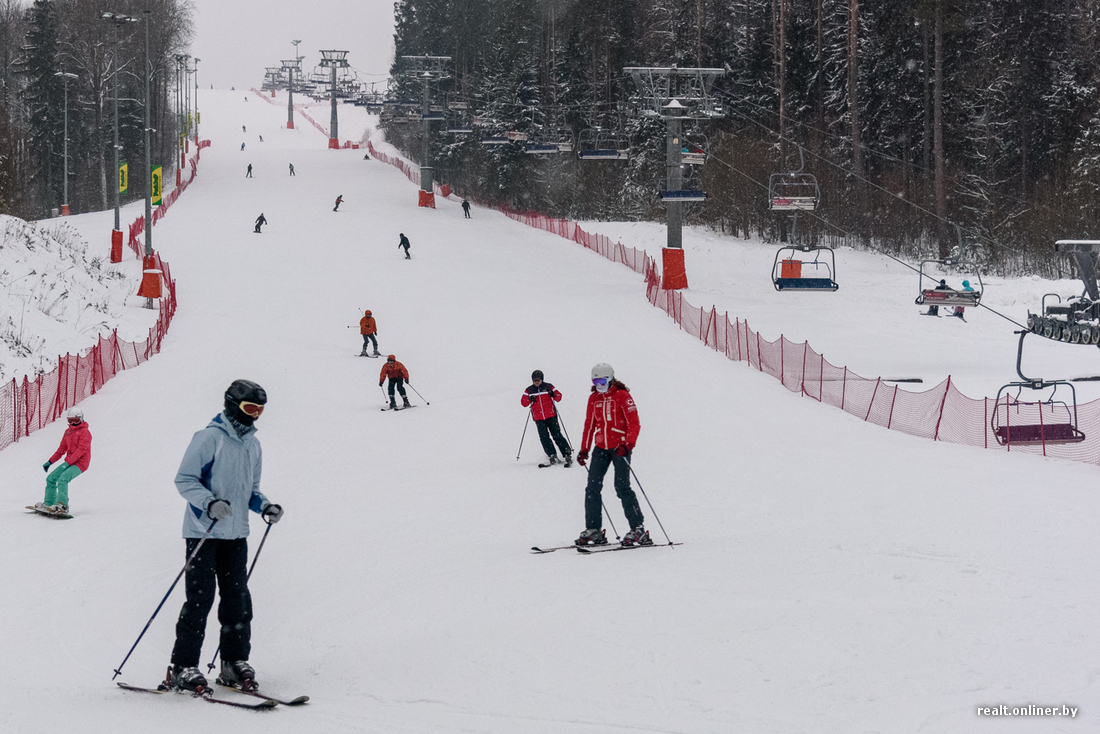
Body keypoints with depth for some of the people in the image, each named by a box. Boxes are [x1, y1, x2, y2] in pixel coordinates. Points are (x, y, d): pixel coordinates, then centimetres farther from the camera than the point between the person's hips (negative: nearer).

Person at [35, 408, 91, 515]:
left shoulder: (84, 432, -11)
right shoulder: (68, 432, 15)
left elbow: (81, 450, -21)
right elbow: (62, 449, 21)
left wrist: (67, 463, -27)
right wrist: (50, 461, 14)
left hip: (80, 463, -9)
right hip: (69, 462, 9)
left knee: (63, 479, -28)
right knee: (51, 479, 6)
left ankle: (62, 506, -34)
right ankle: (49, 504, 16)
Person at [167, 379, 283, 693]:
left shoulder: (252, 445, 13)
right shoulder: (209, 438, -10)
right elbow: (184, 479, -11)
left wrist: (265, 506, 2)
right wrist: (210, 503, -26)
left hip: (236, 534, 7)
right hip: (204, 533, -7)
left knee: (238, 599, 6)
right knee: (200, 597, -8)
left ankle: (235, 662, 15)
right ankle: (182, 667, -3)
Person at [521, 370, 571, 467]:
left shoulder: (548, 387, 2)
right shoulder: (529, 390, 6)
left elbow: (559, 397, 4)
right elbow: (523, 403, 7)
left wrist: (554, 395, -18)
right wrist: (530, 400, -13)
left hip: (551, 416, -2)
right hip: (539, 418, 2)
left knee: (557, 435, -8)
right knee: (544, 438, -7)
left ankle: (567, 454, -5)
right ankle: (552, 456, -2)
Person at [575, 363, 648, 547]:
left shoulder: (622, 396, -6)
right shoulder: (594, 398, 11)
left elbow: (634, 423, -10)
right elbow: (589, 425, 19)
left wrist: (628, 445, -21)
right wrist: (584, 449, 17)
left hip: (620, 447, -6)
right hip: (601, 448, 6)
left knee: (622, 487, -13)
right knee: (592, 488, -1)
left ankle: (638, 530, -8)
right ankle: (593, 531, 4)